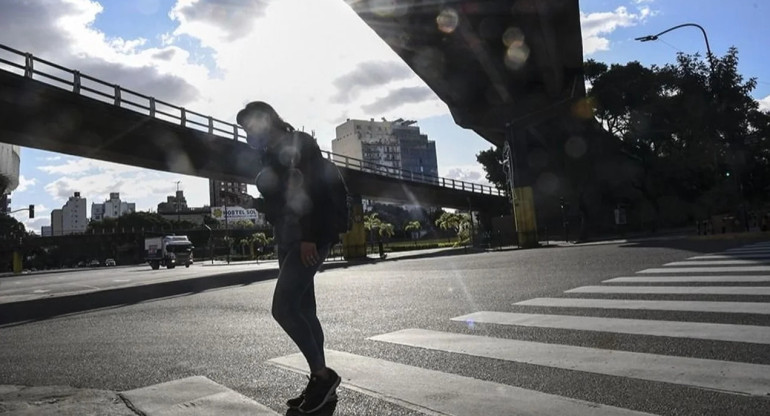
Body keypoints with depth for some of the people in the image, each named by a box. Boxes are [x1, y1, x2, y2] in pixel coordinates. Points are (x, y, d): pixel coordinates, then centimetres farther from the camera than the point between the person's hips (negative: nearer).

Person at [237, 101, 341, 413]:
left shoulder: (300, 144, -5)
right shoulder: (271, 155, 20)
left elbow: (318, 192, -16)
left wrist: (310, 236, -23)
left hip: (309, 239, -9)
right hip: (287, 240, 9)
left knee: (283, 307, -15)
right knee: (303, 310, 6)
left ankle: (322, 374, -3)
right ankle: (321, 381, 12)